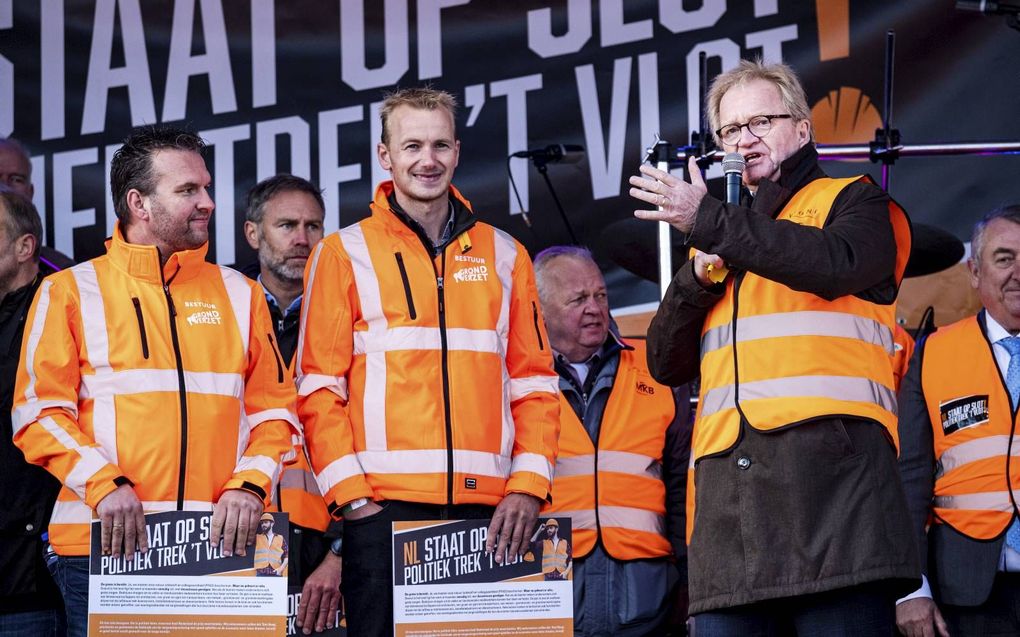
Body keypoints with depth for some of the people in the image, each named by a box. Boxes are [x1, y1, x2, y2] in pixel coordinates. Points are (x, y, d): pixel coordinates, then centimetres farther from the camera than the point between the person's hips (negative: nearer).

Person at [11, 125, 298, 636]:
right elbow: (40, 412, 0)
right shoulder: (71, 292, 6)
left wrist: (248, 485, -7)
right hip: (107, 542, -2)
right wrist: (104, 484, -14)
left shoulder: (238, 293, 15)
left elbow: (273, 408, 11)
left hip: (221, 542, 2)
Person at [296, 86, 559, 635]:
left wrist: (528, 486, -1)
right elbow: (319, 389, 1)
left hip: (487, 510, 2)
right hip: (383, 507, -2)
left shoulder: (504, 256, 14)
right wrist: (351, 496, -9)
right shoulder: (344, 254, 6)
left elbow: (533, 383, 12)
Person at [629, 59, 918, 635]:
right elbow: (667, 365, 20)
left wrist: (709, 221, -11)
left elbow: (836, 264, -12)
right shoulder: (722, 241, 29)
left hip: (832, 473, -5)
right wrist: (700, 275, 3)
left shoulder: (853, 202, 13)